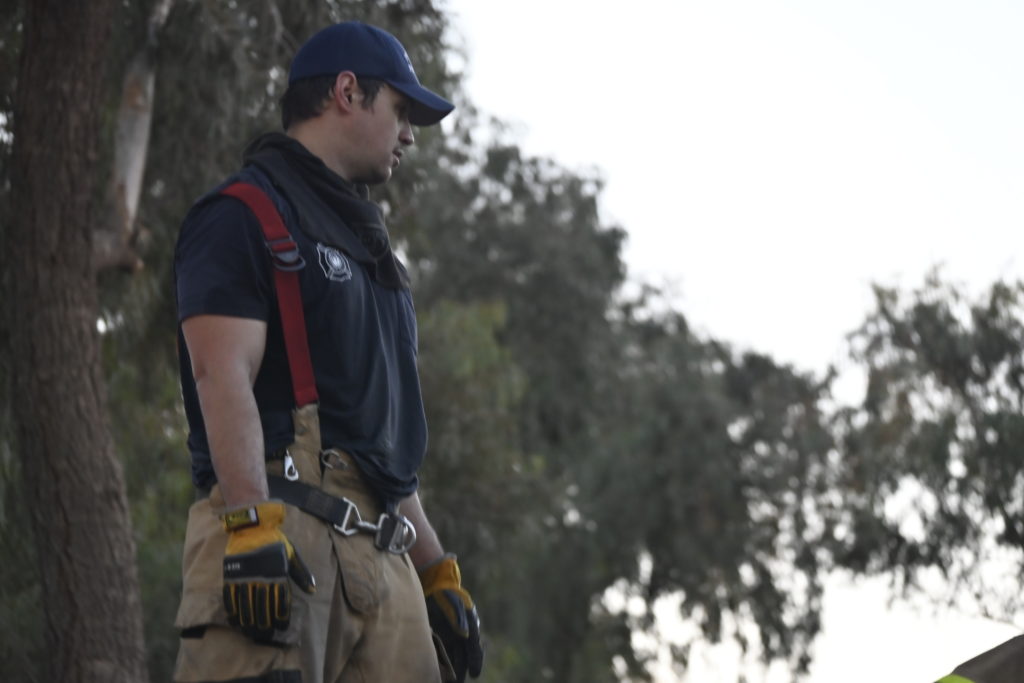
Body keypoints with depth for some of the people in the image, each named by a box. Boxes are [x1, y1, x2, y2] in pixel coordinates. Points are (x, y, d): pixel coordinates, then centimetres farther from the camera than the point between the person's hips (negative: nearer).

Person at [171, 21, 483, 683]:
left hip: (381, 552, 9)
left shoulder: (365, 240, 31)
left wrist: (437, 572, 25)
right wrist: (251, 525, -25)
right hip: (280, 528, -9)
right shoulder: (245, 215, 2)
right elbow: (222, 375, -13)